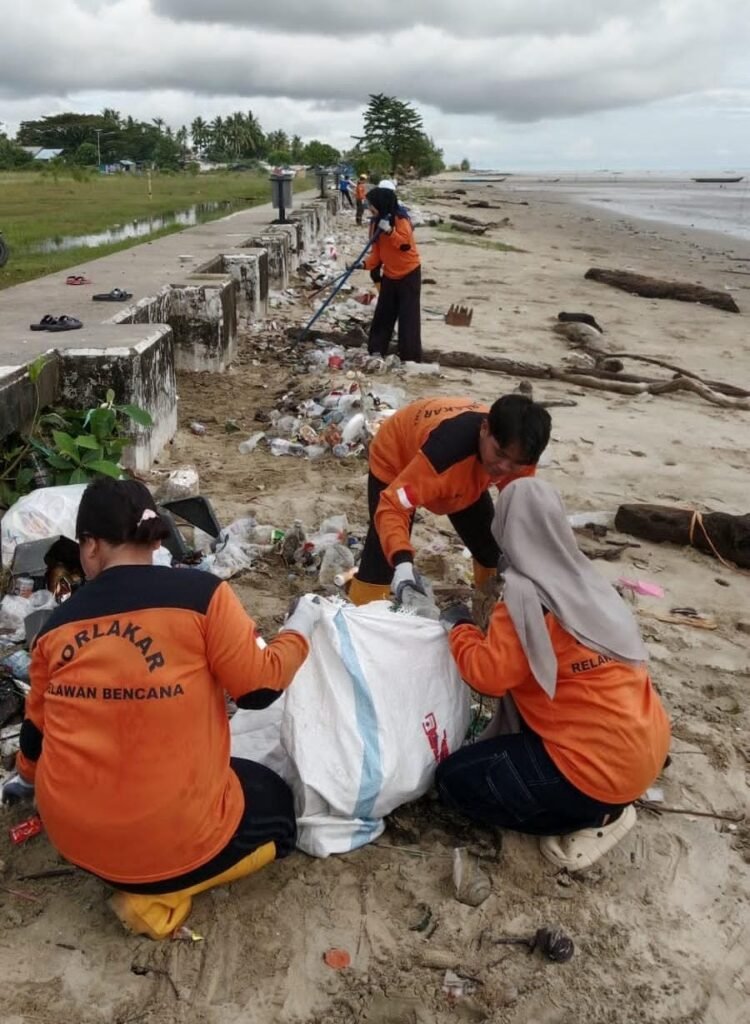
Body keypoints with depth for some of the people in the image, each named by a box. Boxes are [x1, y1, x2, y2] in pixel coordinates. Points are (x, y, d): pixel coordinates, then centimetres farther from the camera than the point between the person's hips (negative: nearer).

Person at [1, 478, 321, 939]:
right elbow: (259, 687, -11)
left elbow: (37, 727, 15)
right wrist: (301, 628, 8)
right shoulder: (200, 593, -16)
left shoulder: (60, 622, 0)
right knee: (278, 805, 21)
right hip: (172, 834, -6)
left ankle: (131, 871, 11)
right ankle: (156, 890, 4)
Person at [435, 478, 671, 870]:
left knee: (454, 780, 2)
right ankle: (597, 806, 14)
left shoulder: (526, 598, -18)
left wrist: (459, 628, -2)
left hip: (603, 768, -8)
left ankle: (596, 816, 1)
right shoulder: (587, 583, 6)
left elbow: (488, 673, -19)